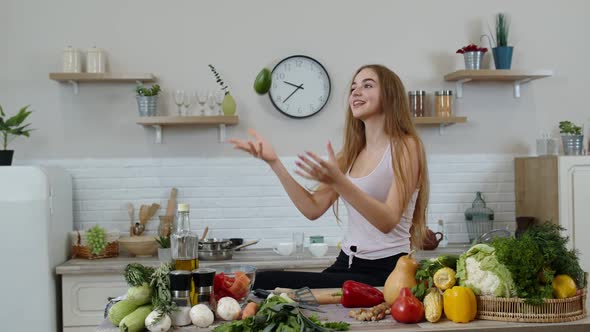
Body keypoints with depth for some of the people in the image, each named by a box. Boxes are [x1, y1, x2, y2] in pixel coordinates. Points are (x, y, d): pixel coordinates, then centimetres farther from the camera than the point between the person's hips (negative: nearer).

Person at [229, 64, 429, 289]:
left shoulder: (405, 146, -7)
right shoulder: (351, 153, 15)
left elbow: (388, 221, -20)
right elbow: (313, 209, 5)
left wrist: (338, 182, -33)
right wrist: (274, 162, -2)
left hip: (384, 271, -6)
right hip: (346, 264, 7)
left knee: (266, 283, -22)